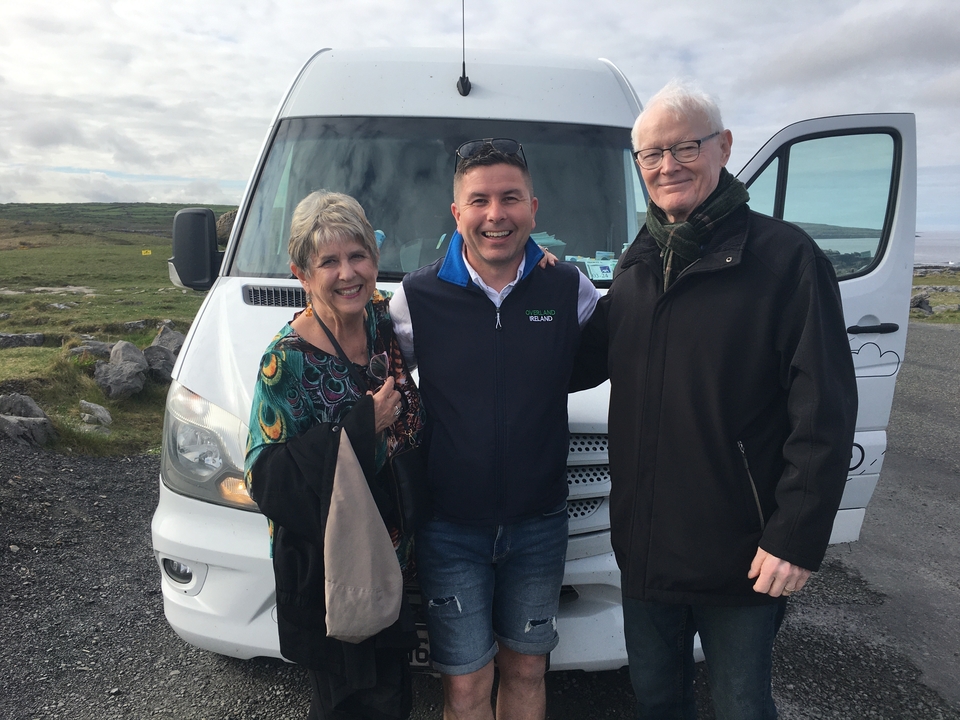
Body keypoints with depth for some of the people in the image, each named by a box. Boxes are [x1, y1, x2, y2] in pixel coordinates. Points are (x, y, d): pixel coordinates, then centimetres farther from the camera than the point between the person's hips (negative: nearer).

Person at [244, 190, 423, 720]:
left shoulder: (382, 319, -3)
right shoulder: (287, 361, -20)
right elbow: (265, 479, -21)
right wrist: (360, 430, -27)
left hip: (390, 552, 6)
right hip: (325, 569, -6)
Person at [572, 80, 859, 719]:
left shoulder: (785, 257, -13)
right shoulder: (637, 265, 7)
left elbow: (825, 412, -15)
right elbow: (586, 362, 13)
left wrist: (798, 536, -18)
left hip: (741, 555, -5)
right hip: (644, 545, 5)